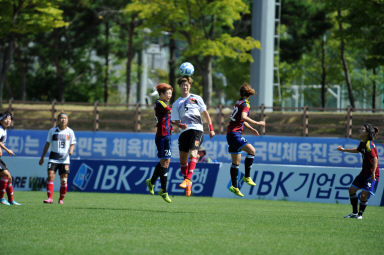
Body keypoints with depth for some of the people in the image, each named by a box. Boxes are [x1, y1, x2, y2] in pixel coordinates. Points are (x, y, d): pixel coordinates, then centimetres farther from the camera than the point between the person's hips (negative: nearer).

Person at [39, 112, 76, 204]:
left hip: (65, 158, 0)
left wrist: (71, 150, -15)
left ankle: (61, 199, 15)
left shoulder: (70, 132, 3)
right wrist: (42, 157, 8)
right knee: (50, 176, -15)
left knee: (63, 180, 0)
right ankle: (50, 198, -17)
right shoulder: (52, 131, 3)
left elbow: (72, 144, 9)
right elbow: (47, 144, 9)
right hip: (53, 157, 0)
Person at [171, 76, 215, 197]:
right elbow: (175, 120, 12)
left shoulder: (196, 98, 14)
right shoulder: (176, 104, 17)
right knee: (183, 159, 0)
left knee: (193, 153, -23)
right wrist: (180, 125, -11)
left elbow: (205, 114, 15)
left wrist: (211, 129, 9)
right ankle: (187, 182, 17)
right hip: (184, 131, 3)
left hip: (197, 129, -3)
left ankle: (188, 180, -33)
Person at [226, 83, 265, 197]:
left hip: (231, 133, 10)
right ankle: (247, 177, -22)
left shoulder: (239, 102, 17)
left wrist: (251, 129, 24)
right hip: (235, 133, -10)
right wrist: (257, 123, -25)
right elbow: (243, 117, -30)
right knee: (251, 150, -22)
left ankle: (234, 187, 11)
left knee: (236, 161, 10)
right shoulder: (245, 104, -11)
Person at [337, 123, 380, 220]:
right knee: (352, 189, 10)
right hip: (364, 172, 10)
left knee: (364, 195, -11)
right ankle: (354, 212, 21)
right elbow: (357, 150, 31)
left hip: (372, 174, -10)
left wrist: (373, 174, -33)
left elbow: (375, 159, -27)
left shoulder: (369, 144, -20)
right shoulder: (363, 143, 8)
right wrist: (344, 150, 37)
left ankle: (360, 214, 9)